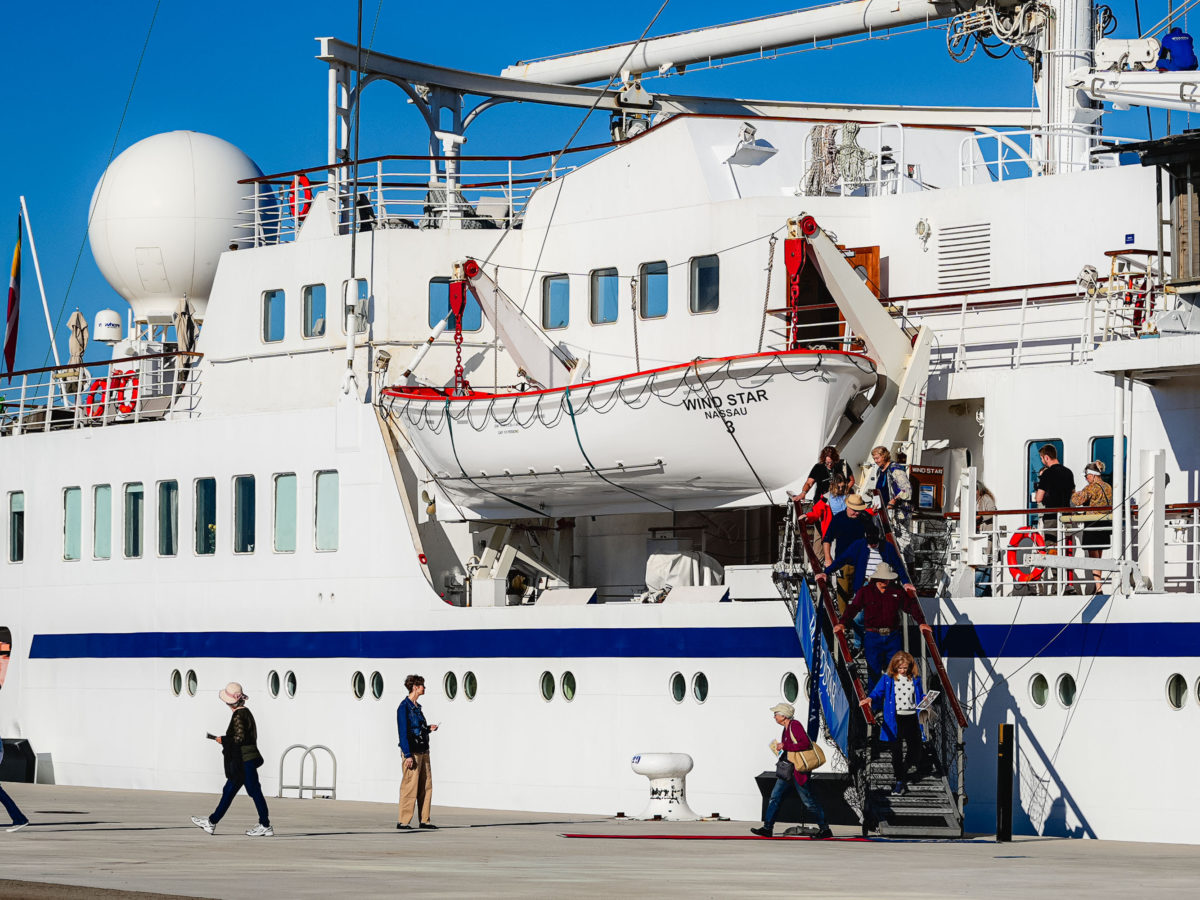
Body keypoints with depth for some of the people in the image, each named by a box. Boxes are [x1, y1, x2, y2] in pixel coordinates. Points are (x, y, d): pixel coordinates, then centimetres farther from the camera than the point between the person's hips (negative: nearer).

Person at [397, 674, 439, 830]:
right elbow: (403, 732, -14)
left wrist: (429, 729, 7)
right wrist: (408, 755, -19)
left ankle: (424, 820, 13)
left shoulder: (417, 707, 16)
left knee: (426, 786, 8)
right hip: (412, 752, -9)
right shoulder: (404, 707, -10)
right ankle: (402, 821, -3)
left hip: (423, 751, 9)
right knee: (410, 786, -8)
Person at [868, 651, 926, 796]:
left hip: (912, 718, 3)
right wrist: (871, 699, -25)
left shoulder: (914, 679, 10)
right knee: (897, 751, -1)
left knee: (917, 750, 5)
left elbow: (919, 696, 22)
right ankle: (900, 782, 8)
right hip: (895, 720, -3)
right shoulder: (887, 679, 1)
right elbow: (877, 694, -4)